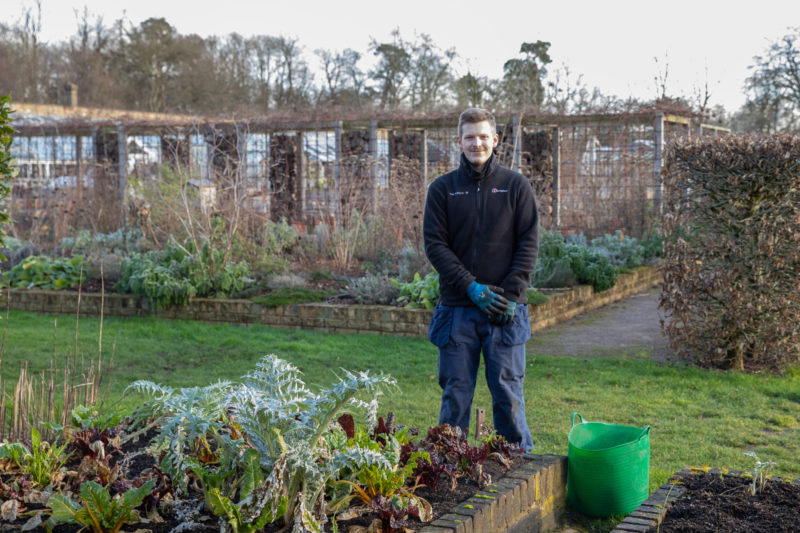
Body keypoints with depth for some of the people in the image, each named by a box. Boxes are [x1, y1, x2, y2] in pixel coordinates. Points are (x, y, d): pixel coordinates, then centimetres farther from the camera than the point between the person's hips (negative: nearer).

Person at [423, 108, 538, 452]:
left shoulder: (516, 185, 6)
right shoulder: (442, 188, 6)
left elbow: (529, 243, 1)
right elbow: (435, 245, 0)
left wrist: (511, 294, -10)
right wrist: (472, 287, -11)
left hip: (505, 309, -1)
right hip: (457, 308, 1)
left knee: (508, 391, 3)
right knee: (455, 392, 6)